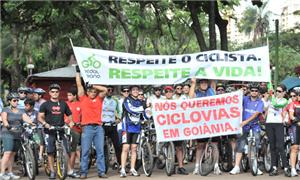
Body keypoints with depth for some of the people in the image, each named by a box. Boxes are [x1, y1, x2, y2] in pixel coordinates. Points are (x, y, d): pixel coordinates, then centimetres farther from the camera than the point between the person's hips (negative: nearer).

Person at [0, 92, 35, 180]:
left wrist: (32, 123, -25)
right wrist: (8, 126, -38)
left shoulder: (20, 111, 12)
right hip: (8, 134, -5)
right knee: (7, 153, -14)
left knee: (13, 154, 8)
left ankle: (10, 173, 14)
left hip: (17, 135, 5)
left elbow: (26, 118, -4)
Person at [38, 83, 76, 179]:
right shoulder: (45, 105, 5)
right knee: (50, 152, 0)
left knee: (66, 151, -4)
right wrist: (45, 123, -20)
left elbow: (69, 115, 20)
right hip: (49, 131, -2)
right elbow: (40, 117, -3)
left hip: (61, 130, 2)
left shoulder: (63, 104, 14)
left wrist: (71, 122, 0)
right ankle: (52, 172, 7)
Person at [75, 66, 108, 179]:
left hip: (98, 127, 2)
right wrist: (78, 72, 10)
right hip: (87, 127, -2)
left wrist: (93, 85, 4)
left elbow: (105, 90, 3)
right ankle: (83, 172, 3)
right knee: (85, 151, -1)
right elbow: (79, 85, 8)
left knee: (100, 151, 2)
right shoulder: (83, 99, 8)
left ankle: (101, 172, 5)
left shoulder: (99, 99, 13)